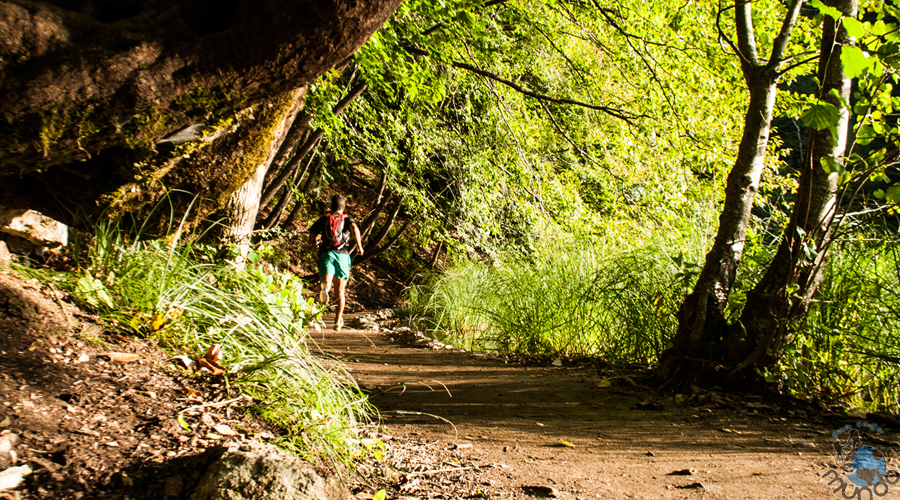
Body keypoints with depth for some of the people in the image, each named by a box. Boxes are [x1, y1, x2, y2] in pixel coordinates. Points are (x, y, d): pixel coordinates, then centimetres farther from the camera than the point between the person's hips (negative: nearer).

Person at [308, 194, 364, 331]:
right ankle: (338, 321, 16)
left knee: (327, 282, -20)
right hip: (343, 254, 0)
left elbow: (311, 241, 16)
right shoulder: (347, 219, 16)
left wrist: (319, 240, 38)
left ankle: (324, 287, -59)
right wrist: (359, 246, -2)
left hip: (326, 253, 0)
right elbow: (355, 228, -10)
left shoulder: (323, 219, 20)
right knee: (340, 291, 13)